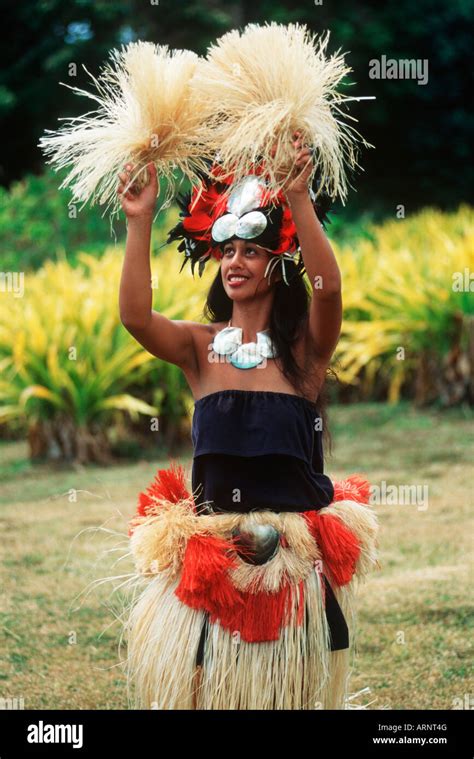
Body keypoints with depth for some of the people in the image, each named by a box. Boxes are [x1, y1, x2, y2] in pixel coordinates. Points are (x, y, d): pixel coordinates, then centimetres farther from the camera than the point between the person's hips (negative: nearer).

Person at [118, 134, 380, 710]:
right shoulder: (200, 345, 2)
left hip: (294, 548, -1)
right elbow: (134, 316, -15)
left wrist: (300, 199, -30)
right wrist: (139, 223, -23)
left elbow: (328, 288, -22)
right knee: (207, 678, 10)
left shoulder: (305, 345, -2)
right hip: (211, 544, 1)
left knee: (289, 680, 11)